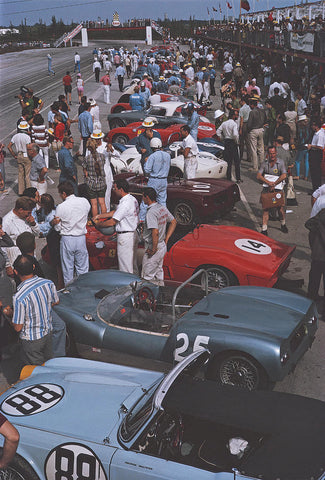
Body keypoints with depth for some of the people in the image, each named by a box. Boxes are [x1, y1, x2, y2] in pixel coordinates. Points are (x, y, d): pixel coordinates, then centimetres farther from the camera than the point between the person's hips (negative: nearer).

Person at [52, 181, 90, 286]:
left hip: (67, 239, -3)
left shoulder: (61, 207, -14)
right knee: (83, 268, 13)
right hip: (81, 238, 3)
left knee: (68, 268, 10)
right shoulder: (85, 202, -5)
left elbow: (58, 228, -7)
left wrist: (54, 222, 11)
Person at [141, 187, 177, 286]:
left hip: (153, 247, -9)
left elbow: (155, 232, -31)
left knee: (147, 276, 0)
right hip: (163, 246, 9)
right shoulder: (162, 208, 5)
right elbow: (174, 222, 15)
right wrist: (166, 239, 14)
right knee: (159, 272, 21)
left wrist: (153, 249, -21)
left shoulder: (151, 213, -22)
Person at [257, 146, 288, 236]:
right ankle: (264, 229, -3)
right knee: (265, 209, -6)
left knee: (281, 209, -4)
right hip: (266, 189, 1)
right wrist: (268, 182, -17)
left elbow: (284, 176, -11)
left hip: (278, 189, -1)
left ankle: (283, 224, 24)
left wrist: (274, 184, -15)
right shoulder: (264, 164, 5)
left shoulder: (280, 162, 0)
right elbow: (258, 176, -3)